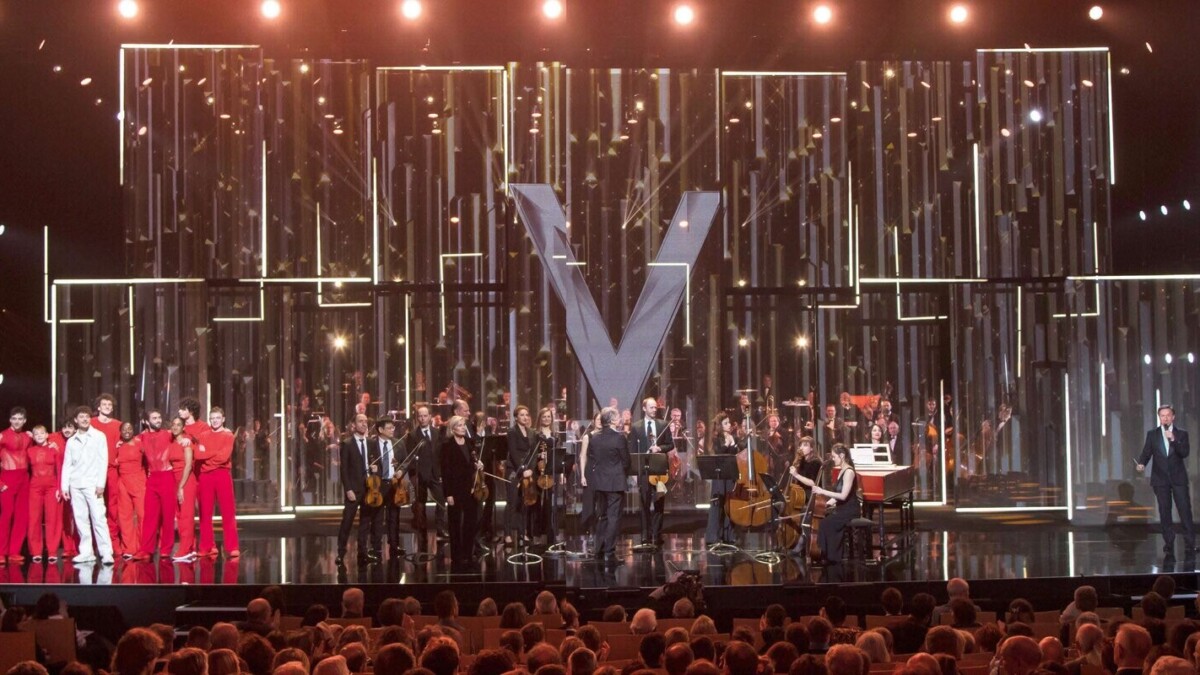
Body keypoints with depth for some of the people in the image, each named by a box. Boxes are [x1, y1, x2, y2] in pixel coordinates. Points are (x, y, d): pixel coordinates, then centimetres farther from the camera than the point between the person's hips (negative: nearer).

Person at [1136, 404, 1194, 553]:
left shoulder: (1181, 434, 4)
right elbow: (1146, 452, 4)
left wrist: (1173, 440, -21)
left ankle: (1190, 542, 2)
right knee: (1164, 512, 3)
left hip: (1178, 478, -1)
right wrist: (1141, 463, -16)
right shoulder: (1152, 434, 8)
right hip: (1160, 478, 1)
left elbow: (1185, 453, -8)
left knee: (1185, 510, -4)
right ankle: (1169, 543, 9)